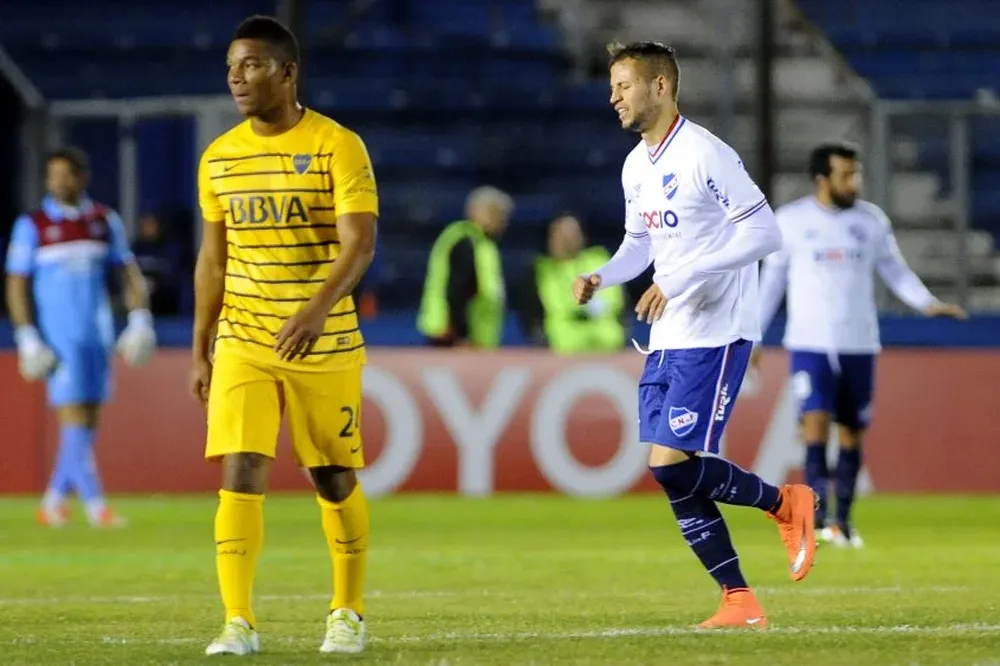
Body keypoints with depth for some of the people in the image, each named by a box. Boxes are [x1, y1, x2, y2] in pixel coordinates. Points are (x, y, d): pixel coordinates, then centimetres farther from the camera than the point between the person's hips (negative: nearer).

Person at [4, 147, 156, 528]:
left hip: (98, 334, 4)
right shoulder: (32, 226, -2)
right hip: (57, 336, -4)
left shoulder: (105, 221, 8)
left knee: (89, 423, 6)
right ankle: (95, 507, -14)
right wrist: (28, 339, -9)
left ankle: (53, 503, 17)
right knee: (74, 421, -11)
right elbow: (17, 285, -2)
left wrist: (140, 319, 1)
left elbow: (129, 272, 13)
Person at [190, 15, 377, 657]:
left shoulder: (339, 147, -9)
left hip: (326, 346, -3)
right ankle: (239, 623, -12)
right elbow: (213, 260, 14)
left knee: (335, 480, 7)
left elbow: (360, 245, -17)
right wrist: (200, 351, 12)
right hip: (241, 346, 3)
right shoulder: (219, 158, 7)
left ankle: (348, 615, 24)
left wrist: (317, 310, -33)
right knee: (240, 475, -11)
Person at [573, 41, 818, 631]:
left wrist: (680, 280, -24)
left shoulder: (704, 155, -15)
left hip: (715, 337, -9)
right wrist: (602, 277, 4)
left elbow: (764, 233, -19)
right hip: (666, 340, 9)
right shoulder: (636, 167, 12)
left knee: (673, 465, -16)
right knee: (671, 478, 2)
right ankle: (741, 603, 8)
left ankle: (785, 503, 8)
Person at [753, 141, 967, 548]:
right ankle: (817, 511, -18)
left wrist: (927, 303, -5)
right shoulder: (790, 221, 0)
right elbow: (772, 278, 9)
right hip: (810, 343, -2)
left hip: (859, 344, 2)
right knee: (816, 419, -17)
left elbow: (894, 269, 10)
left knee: (851, 431, 4)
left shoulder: (872, 220, 4)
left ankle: (843, 520, 13)